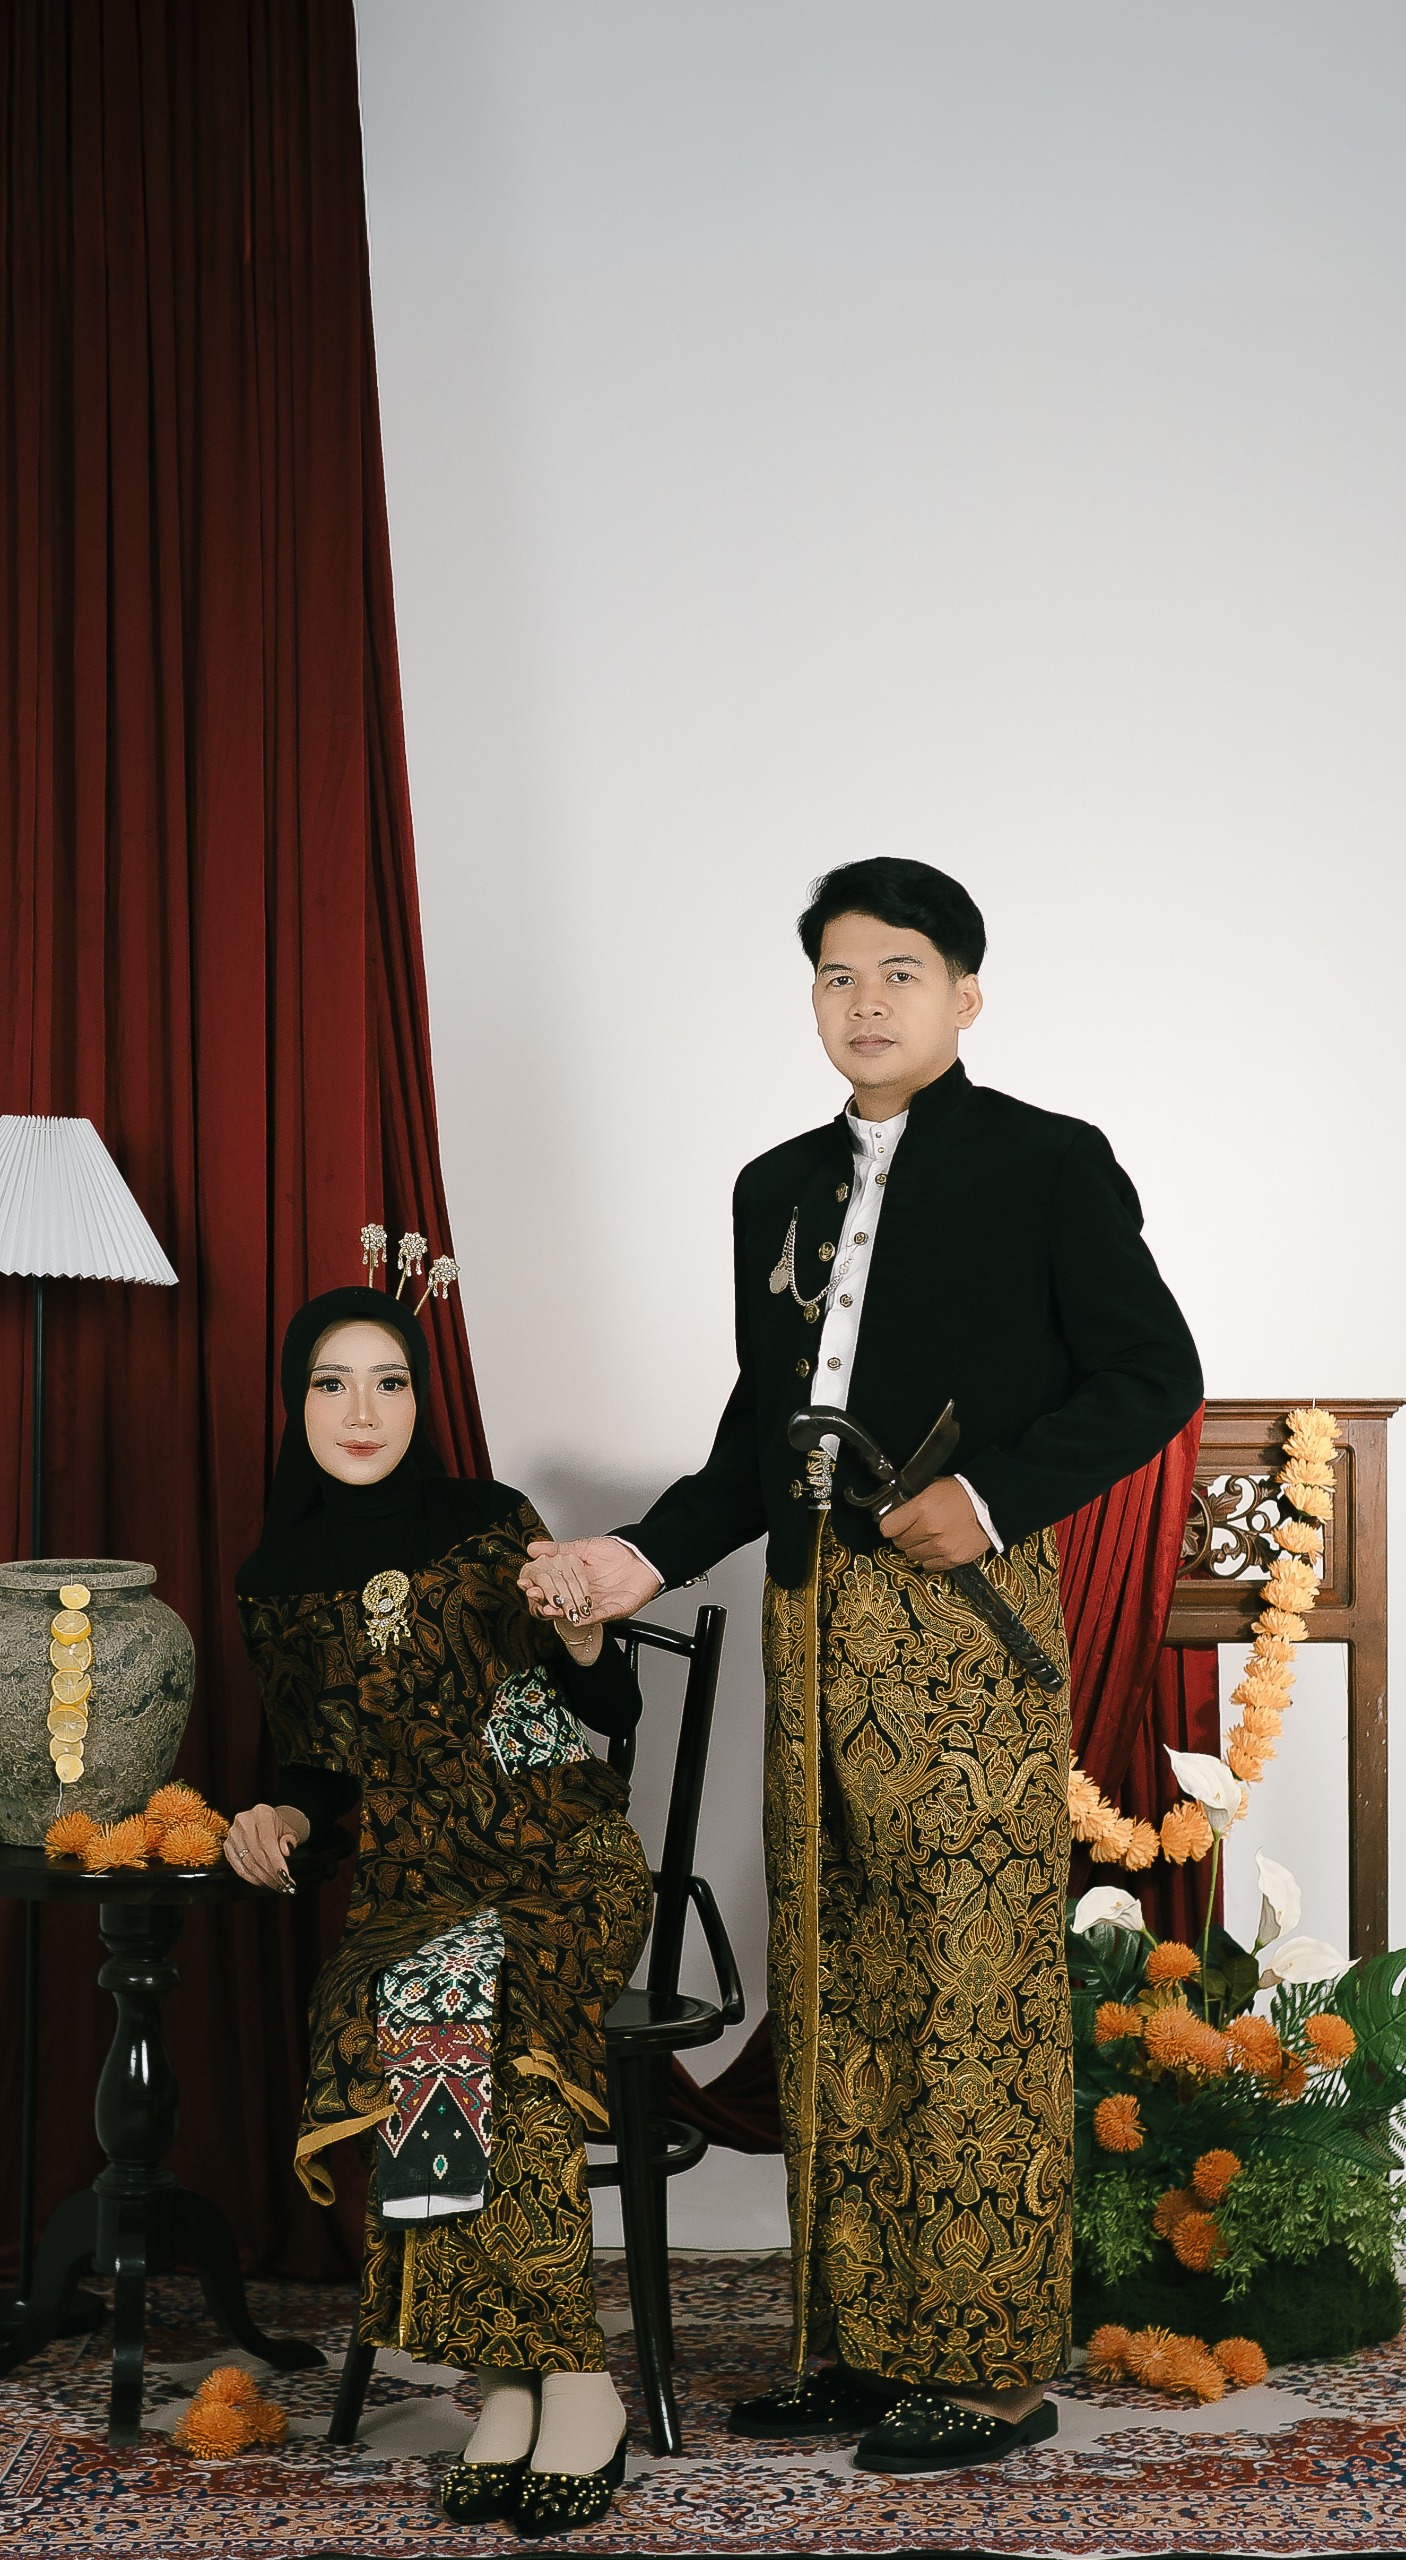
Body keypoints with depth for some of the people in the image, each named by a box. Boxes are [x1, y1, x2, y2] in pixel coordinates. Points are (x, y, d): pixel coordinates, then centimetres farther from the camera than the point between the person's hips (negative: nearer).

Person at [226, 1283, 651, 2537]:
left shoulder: (492, 1524, 1)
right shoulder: (278, 1583, 10)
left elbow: (616, 1711, 4)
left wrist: (580, 1632, -17)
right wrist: (282, 1818, -2)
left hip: (565, 1863, -2)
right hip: (416, 1886, 2)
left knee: (472, 2005, -34)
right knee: (417, 2015, -32)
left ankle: (538, 2374, -27)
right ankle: (555, 2379, -26)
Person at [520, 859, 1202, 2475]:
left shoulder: (1046, 1164, 1)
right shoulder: (778, 1187, 19)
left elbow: (1153, 1375, -3)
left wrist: (991, 1496, -14)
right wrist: (646, 1556, 7)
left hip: (963, 1613, -6)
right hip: (810, 1616, 6)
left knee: (974, 1991, -5)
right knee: (828, 1993, 8)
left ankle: (991, 2368, 4)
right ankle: (860, 2349, 17)